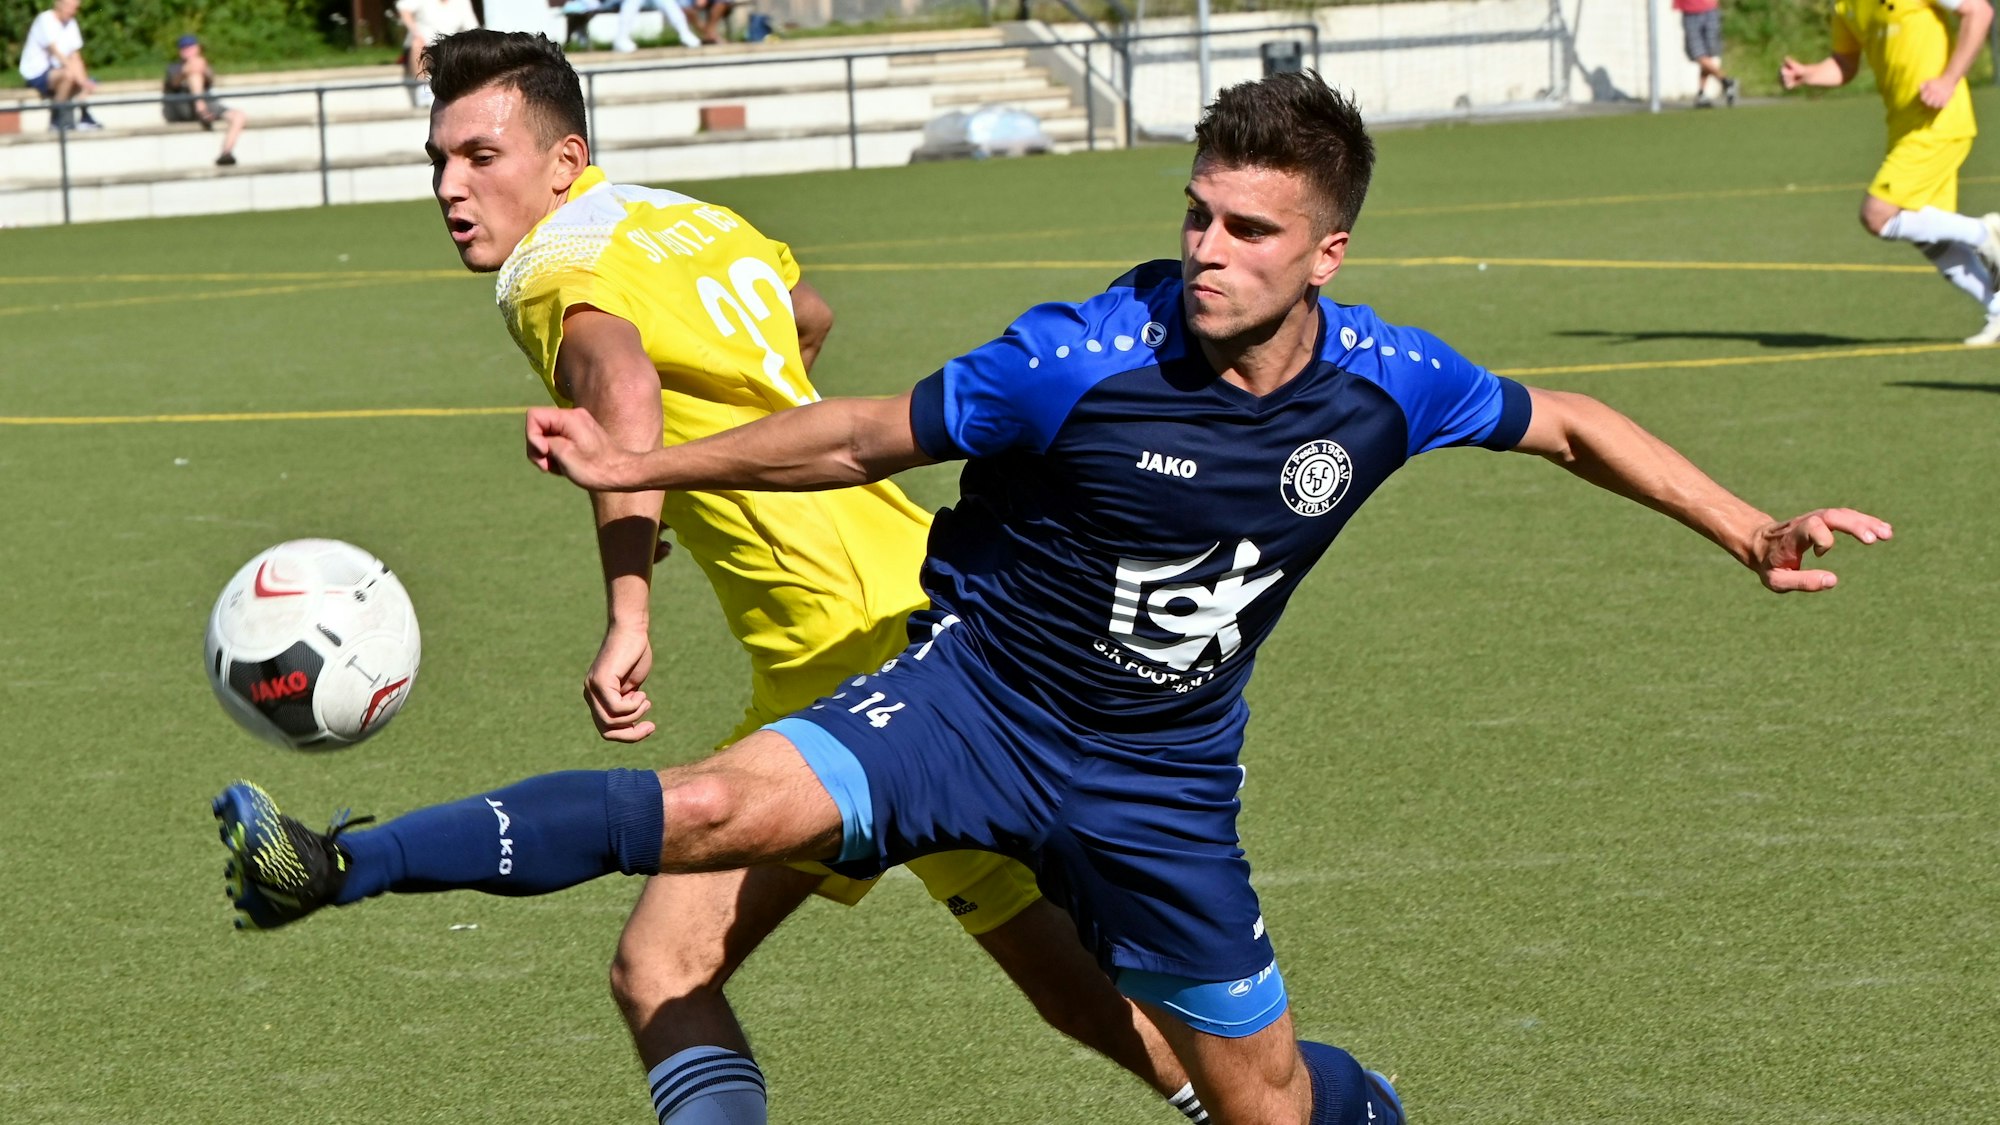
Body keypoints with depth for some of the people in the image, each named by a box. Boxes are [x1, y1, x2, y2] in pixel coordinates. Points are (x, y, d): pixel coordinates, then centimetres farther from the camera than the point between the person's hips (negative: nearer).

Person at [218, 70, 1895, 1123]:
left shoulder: (1381, 384, -12)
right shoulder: (1088, 358, -20)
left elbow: (1566, 423, 7)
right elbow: (869, 436, -8)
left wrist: (1747, 528, 0)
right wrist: (648, 466, -10)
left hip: (1163, 770, 3)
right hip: (981, 685, -3)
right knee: (724, 808, -28)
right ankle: (337, 868, -31)